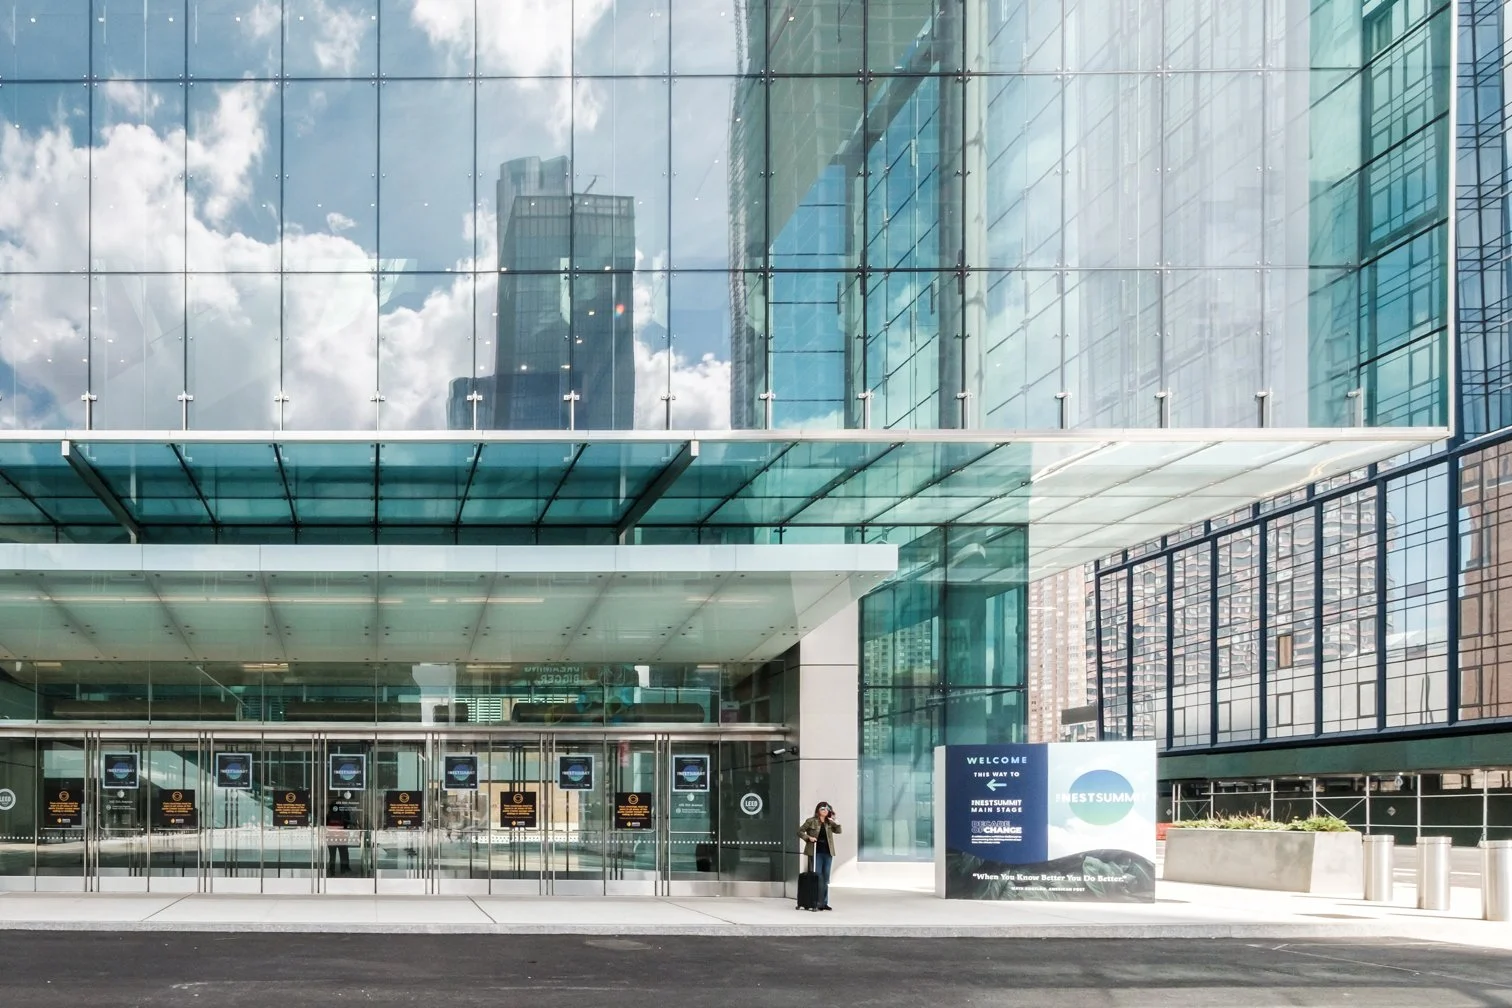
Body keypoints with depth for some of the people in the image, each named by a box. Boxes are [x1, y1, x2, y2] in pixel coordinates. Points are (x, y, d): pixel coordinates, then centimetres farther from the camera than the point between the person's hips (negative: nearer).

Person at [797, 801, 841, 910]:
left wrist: (836, 823, -11)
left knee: (825, 879, 8)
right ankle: (818, 902, -2)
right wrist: (808, 838, -14)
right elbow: (800, 831, 0)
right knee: (818, 877, -5)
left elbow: (838, 831, 4)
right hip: (816, 852, -5)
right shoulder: (811, 821, -2)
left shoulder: (829, 823, 10)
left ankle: (824, 903, 14)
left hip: (827, 852, 5)